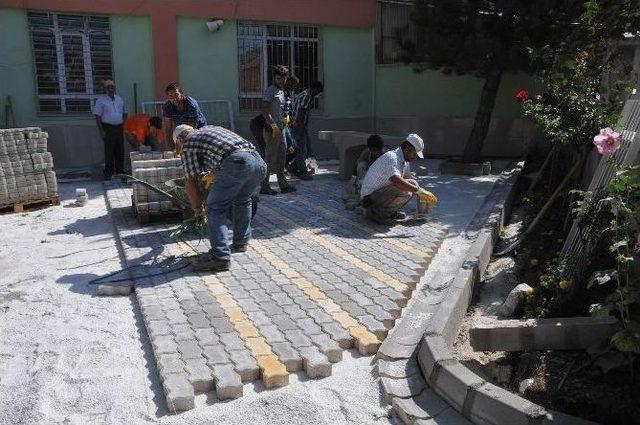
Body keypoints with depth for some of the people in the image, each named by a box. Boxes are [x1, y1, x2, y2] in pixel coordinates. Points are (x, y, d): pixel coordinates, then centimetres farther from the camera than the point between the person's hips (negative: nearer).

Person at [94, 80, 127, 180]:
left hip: (119, 128, 5)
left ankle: (120, 172, 17)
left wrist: (123, 125, 10)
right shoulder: (101, 100, 0)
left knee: (120, 152, 7)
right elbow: (97, 116, -5)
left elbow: (124, 113, 25)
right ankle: (108, 174, -1)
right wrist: (101, 130, -12)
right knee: (109, 152, -6)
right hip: (108, 128, -5)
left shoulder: (119, 99, 16)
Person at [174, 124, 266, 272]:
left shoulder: (189, 142, 16)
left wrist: (198, 208, 22)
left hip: (236, 163, -8)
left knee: (215, 209, 1)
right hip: (259, 162, 8)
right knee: (242, 201, 28)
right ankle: (241, 243, 37)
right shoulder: (212, 128, 38)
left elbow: (190, 181, 12)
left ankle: (220, 256, -6)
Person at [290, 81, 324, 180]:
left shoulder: (305, 94, 16)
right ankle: (302, 172, 5)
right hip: (299, 127, -10)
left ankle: (295, 166, 23)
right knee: (302, 150, -3)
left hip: (303, 126, 10)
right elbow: (301, 114, -23)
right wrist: (300, 130, -24)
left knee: (307, 148, 15)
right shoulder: (307, 97, -17)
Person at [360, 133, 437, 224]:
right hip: (370, 198, -10)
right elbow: (396, 180, -40)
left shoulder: (404, 161, 8)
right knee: (405, 188, -27)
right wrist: (419, 190, -32)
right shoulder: (391, 158, -22)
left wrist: (423, 194, 12)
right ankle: (376, 212, -15)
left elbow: (407, 178, 23)